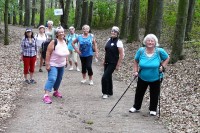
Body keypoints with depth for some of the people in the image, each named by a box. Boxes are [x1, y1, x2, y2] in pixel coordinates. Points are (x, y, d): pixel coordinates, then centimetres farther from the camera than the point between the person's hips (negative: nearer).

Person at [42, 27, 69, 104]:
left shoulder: (64, 42, 2)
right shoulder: (54, 42, -19)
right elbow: (48, 53, -20)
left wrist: (66, 59, 18)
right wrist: (47, 64, -23)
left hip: (61, 65, 8)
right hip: (53, 65, -7)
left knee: (59, 79, 18)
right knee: (51, 79, -20)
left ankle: (56, 91, 37)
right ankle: (46, 95, -24)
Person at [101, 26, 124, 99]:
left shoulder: (118, 42, -15)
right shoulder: (109, 40, 5)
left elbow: (121, 55, -16)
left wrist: (118, 65, -15)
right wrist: (104, 60, 15)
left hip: (113, 63, -7)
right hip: (107, 62, 7)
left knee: (104, 77, -10)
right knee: (108, 77, 14)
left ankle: (105, 93, 7)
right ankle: (110, 92, 30)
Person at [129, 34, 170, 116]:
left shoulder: (160, 51, -17)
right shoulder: (141, 50, -13)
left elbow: (167, 58, 0)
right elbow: (136, 61, 2)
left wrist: (162, 67, -12)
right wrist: (136, 71, -5)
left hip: (155, 78, -2)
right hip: (142, 77, 2)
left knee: (154, 95, 12)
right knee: (139, 93, 16)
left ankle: (153, 109, 32)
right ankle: (136, 107, 37)